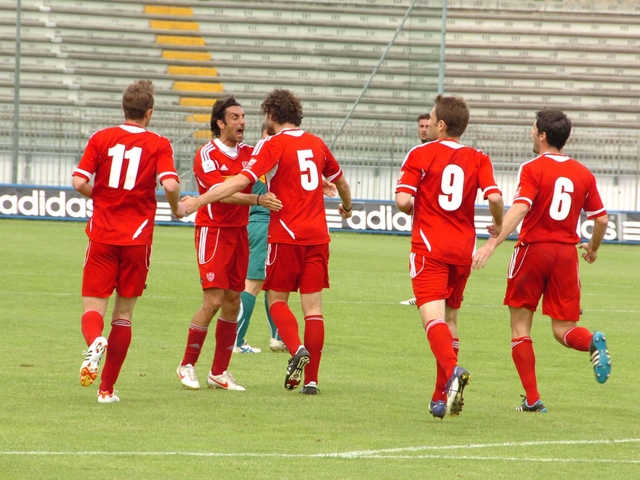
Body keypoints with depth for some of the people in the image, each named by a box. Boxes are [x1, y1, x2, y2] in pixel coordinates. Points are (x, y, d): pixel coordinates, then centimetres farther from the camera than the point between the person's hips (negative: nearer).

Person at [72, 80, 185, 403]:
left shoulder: (101, 139, 2)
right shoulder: (158, 145, -2)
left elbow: (79, 182, -5)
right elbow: (170, 185, -16)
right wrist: (177, 208, 6)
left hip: (102, 237, 0)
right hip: (137, 239, 0)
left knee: (93, 307, 2)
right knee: (124, 314, 11)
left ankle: (94, 342, -34)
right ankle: (107, 388, 9)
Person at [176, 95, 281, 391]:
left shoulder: (248, 153, 7)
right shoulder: (207, 155, -12)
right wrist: (257, 199, -37)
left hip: (239, 231, 6)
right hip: (213, 230, -6)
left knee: (233, 302, 6)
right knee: (213, 300, -11)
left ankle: (219, 372, 13)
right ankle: (187, 366, 3)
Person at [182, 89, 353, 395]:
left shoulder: (272, 145, -6)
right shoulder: (316, 144, 11)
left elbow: (242, 181, -18)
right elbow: (340, 180, 28)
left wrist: (199, 201, -21)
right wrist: (347, 207, 49)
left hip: (286, 235, -4)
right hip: (317, 236, 4)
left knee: (277, 298, 9)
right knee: (313, 306, 4)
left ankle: (297, 348, -16)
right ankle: (311, 379, 2)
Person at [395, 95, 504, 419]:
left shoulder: (420, 155, -3)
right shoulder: (478, 159, 4)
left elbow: (403, 200, -11)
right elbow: (494, 197, -9)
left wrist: (411, 209, 12)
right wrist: (498, 225, 11)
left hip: (429, 246, -4)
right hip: (463, 248, 4)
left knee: (433, 317, -13)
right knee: (450, 318, 16)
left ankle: (452, 370, -41)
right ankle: (442, 397, 16)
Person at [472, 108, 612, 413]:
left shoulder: (532, 169, -6)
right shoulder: (583, 174, 7)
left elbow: (520, 209, -21)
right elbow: (601, 219, 9)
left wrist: (492, 243, -27)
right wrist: (592, 248, 28)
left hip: (533, 250, -4)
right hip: (566, 253, 4)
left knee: (520, 326, 9)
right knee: (563, 330, 9)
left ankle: (532, 399, 3)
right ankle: (593, 342, -26)